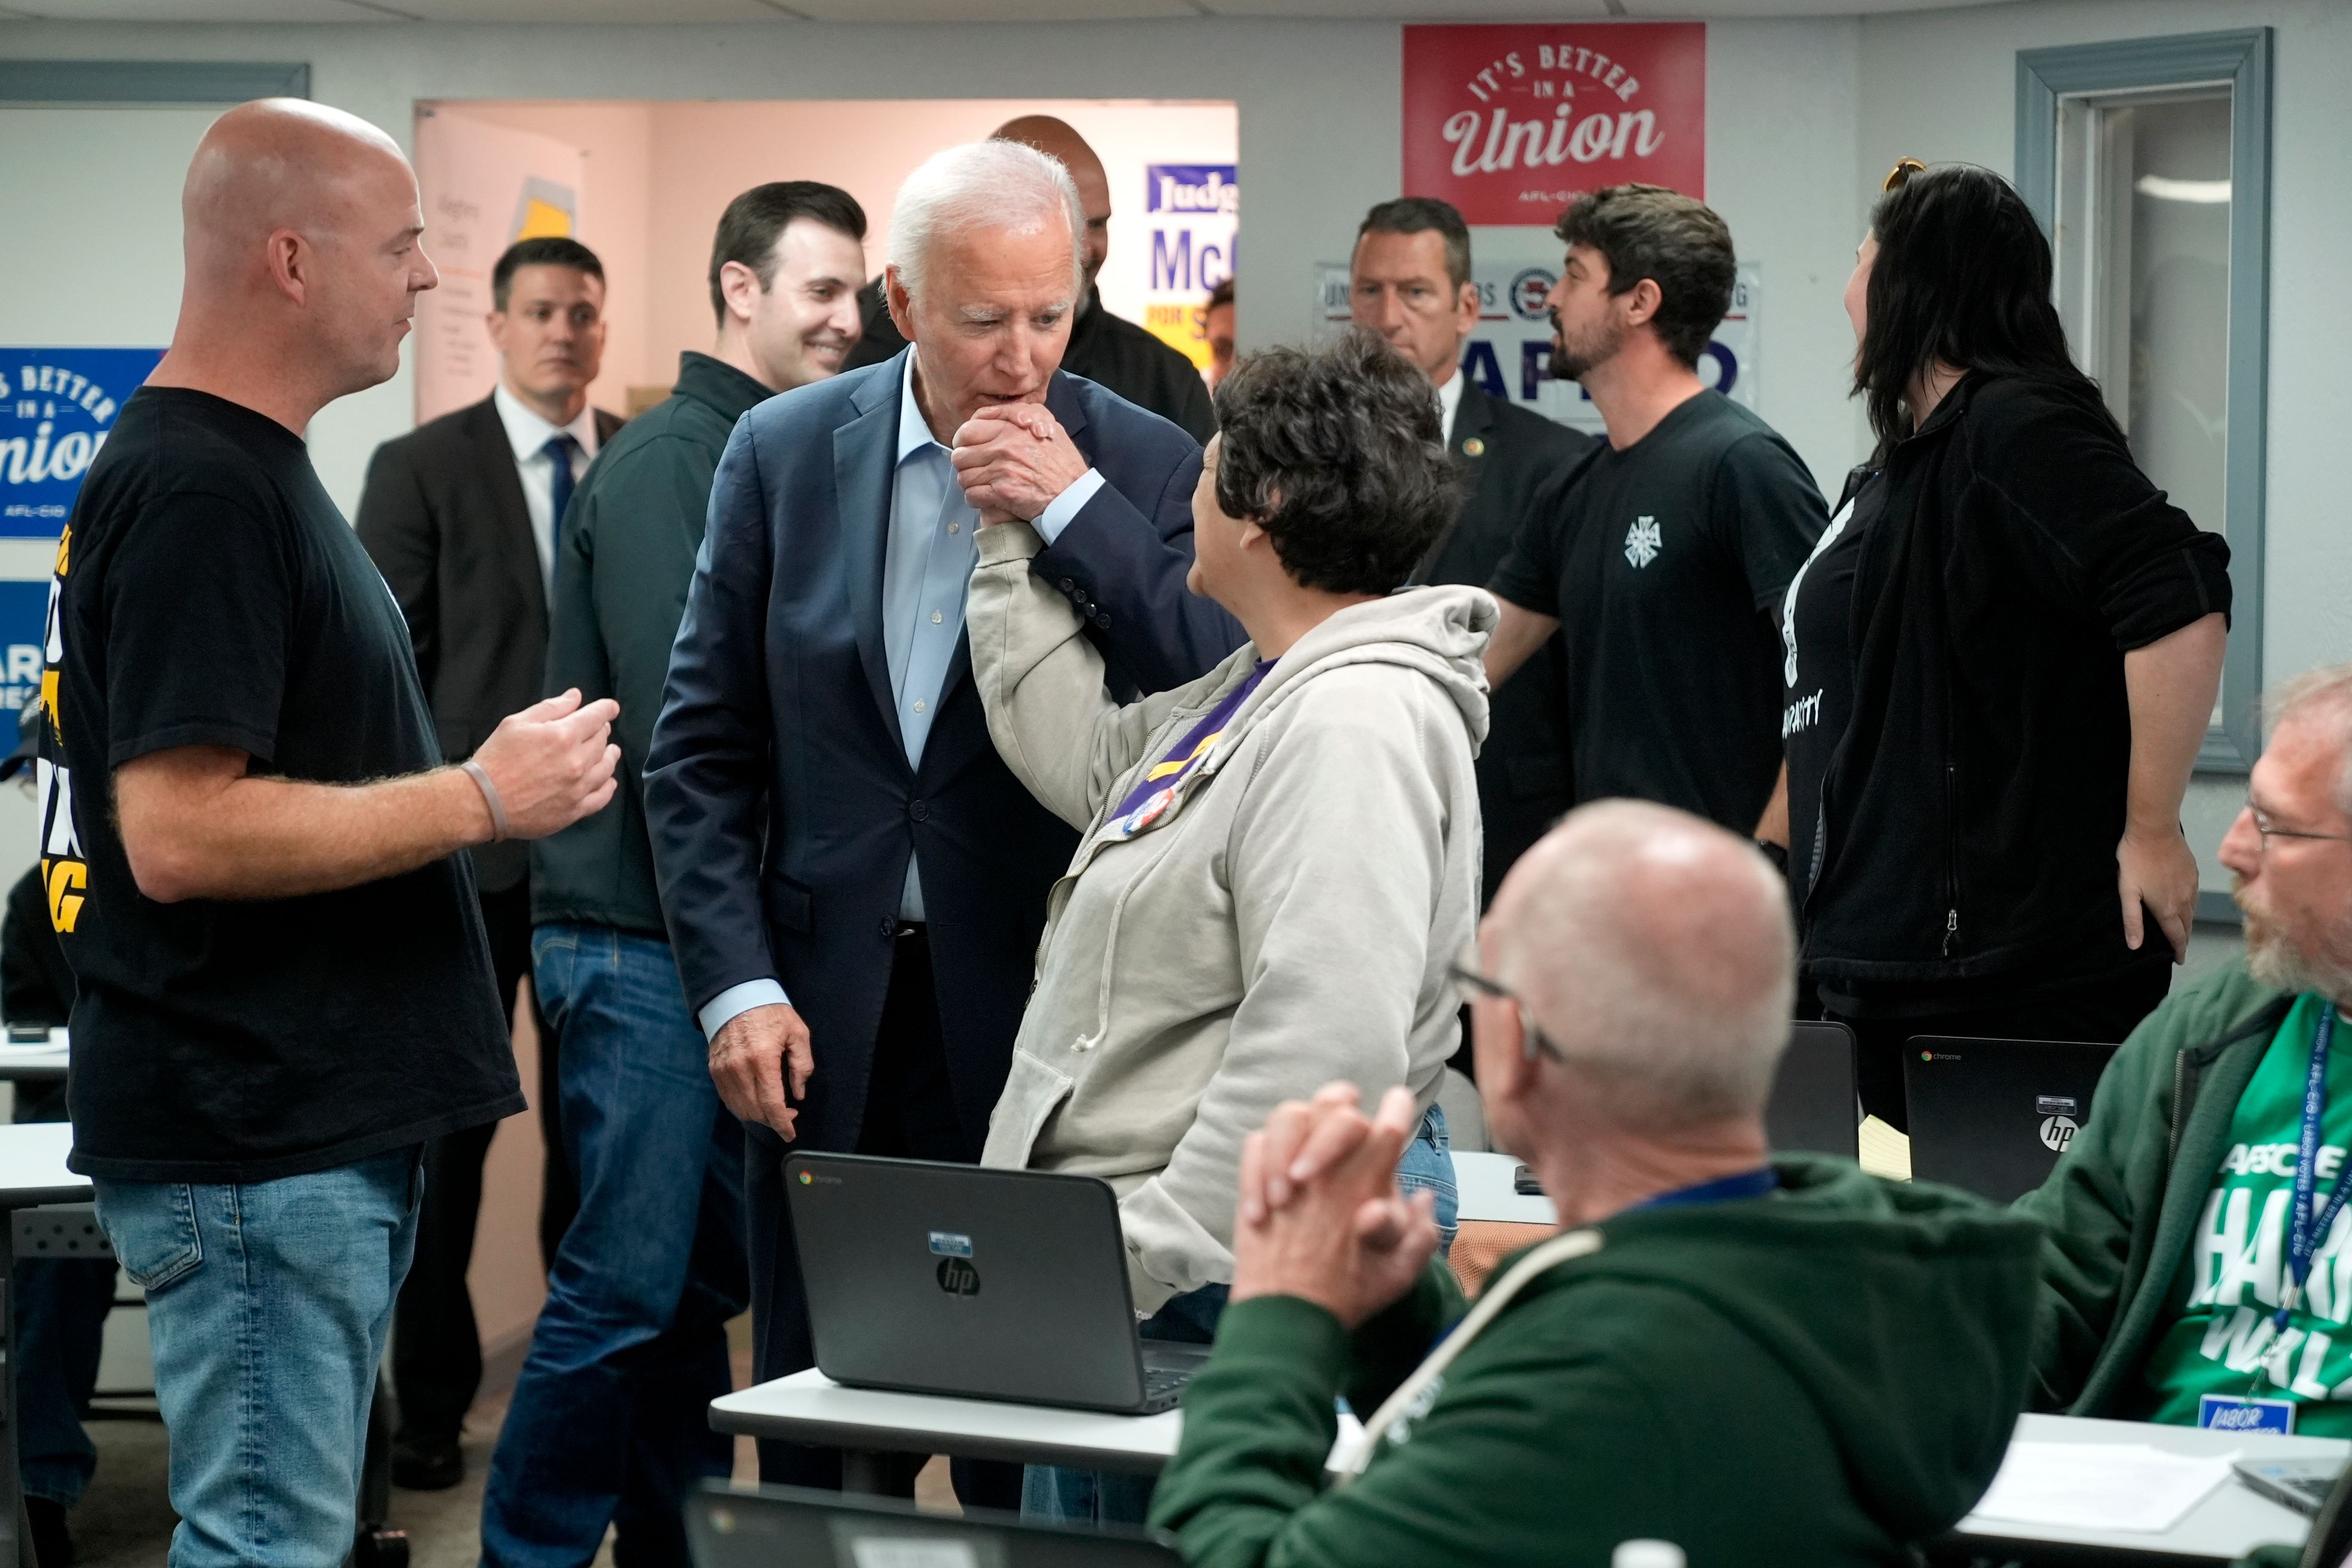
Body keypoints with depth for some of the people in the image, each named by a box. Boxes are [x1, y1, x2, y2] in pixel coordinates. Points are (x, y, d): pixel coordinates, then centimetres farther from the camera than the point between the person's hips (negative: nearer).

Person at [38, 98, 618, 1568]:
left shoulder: (251, 469, 16)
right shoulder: (196, 493, -17)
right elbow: (177, 833, -25)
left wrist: (486, 784, 17)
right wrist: (483, 799, -19)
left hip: (327, 1124, 11)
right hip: (257, 1152, -11)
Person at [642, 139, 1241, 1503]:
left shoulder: (1146, 467, -2)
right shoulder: (785, 451, 3)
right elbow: (703, 747, 4)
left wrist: (1074, 508, -18)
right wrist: (735, 984, -4)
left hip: (1036, 1007, -2)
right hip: (824, 1008, 2)